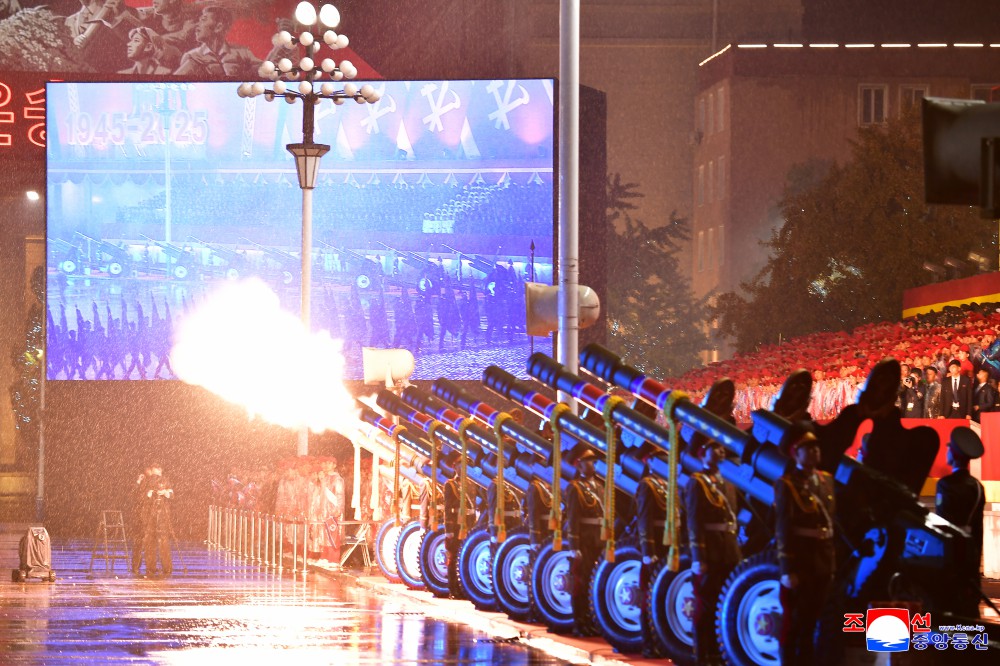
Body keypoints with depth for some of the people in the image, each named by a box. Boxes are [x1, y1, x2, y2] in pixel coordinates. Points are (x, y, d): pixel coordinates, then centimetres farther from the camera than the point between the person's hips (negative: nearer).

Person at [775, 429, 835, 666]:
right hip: (800, 560, -7)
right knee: (793, 622, -1)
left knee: (811, 621, 14)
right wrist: (787, 570, -19)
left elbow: (831, 520, 15)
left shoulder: (826, 480, 12)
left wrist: (832, 564, 12)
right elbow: (783, 529, -14)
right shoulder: (787, 484, -9)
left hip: (823, 560, 7)